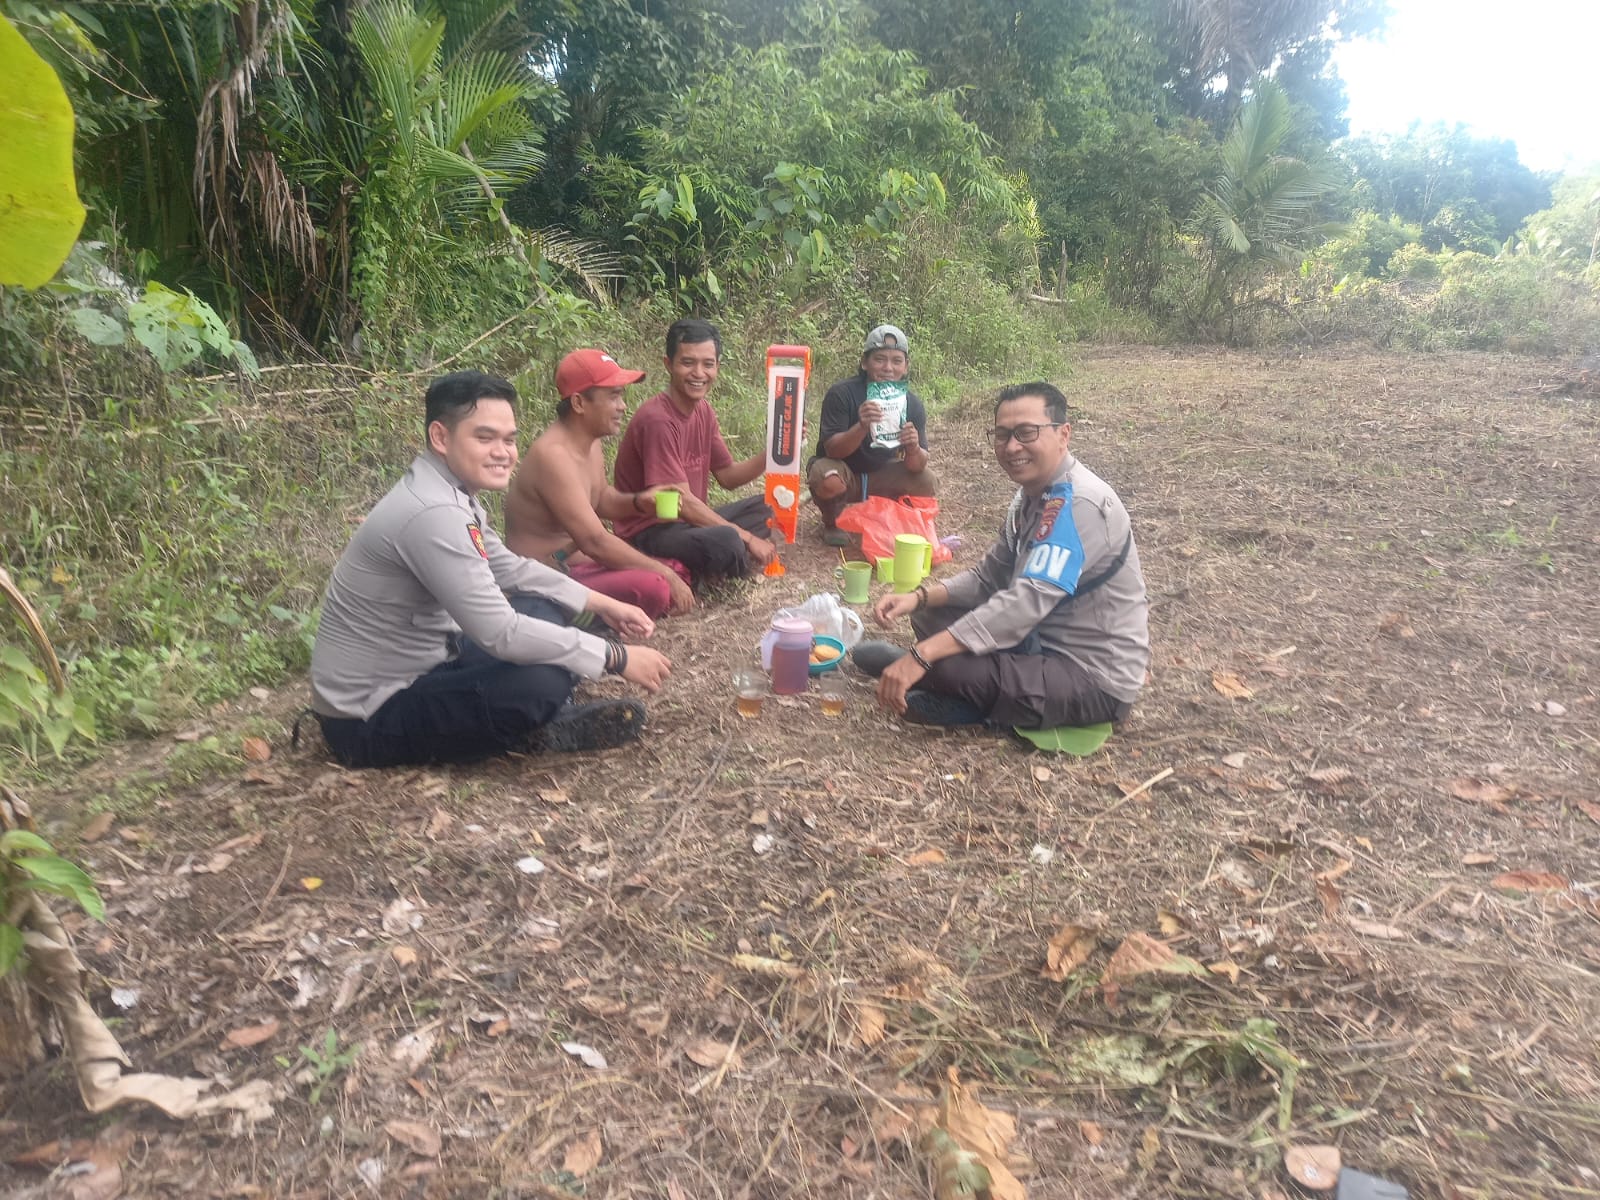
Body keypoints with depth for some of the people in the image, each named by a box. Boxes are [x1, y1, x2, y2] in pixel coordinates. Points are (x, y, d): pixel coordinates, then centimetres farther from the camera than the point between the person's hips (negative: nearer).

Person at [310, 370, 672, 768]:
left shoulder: (449, 492, 2)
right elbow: (502, 635, -30)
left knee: (546, 611, 12)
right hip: (369, 719, -10)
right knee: (543, 683, -31)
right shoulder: (433, 514, -28)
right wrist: (617, 658, -22)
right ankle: (542, 732, 0)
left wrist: (601, 603, 14)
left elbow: (509, 567, 19)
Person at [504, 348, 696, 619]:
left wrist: (639, 501, 0)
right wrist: (664, 574, -20)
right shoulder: (553, 455, -25)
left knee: (679, 570, 9)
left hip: (581, 564, 10)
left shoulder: (590, 443, 5)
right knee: (652, 586, -29)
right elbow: (595, 542, -28)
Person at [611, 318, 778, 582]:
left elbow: (728, 476, 10)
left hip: (691, 522, 10)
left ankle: (693, 567, -3)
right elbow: (682, 503, -23)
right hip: (650, 532, -10)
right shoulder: (657, 420, -22)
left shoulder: (703, 409, 5)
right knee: (726, 543, -35)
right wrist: (747, 538, -18)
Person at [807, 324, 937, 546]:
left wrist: (914, 449, -40)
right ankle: (832, 523, -1)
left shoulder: (912, 403, -12)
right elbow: (832, 450, -29)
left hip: (880, 475, 4)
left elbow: (917, 467, -15)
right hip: (842, 473, -4)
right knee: (828, 481, -37)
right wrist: (862, 426, -47)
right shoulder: (841, 393, -22)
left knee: (927, 484, -19)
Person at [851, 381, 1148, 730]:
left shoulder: (1077, 503, -24)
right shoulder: (1033, 494, 6)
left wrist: (922, 656, -38)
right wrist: (919, 597, -7)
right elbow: (989, 578, 12)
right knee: (933, 613, 8)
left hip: (1094, 677, -9)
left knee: (948, 669, -27)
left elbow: (1025, 603, -34)